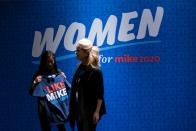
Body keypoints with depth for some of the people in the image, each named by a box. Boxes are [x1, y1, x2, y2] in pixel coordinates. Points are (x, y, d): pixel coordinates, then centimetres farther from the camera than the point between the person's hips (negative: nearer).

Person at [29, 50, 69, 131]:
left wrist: (64, 78, -2)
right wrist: (34, 83, -21)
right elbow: (31, 93, -4)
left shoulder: (58, 73, 3)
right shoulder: (39, 75, -4)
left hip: (59, 106, 3)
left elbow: (66, 88, 15)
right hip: (45, 108, -3)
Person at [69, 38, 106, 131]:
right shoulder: (80, 67, 5)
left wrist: (97, 112, -17)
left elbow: (100, 94, -15)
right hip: (79, 109, 7)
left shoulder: (95, 71, -16)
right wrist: (73, 109, 12)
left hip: (90, 110, -7)